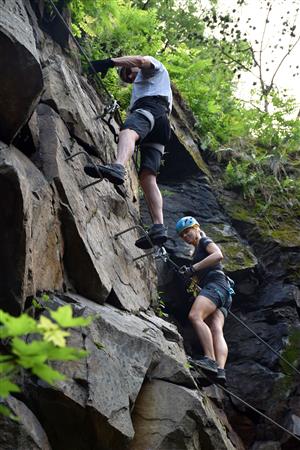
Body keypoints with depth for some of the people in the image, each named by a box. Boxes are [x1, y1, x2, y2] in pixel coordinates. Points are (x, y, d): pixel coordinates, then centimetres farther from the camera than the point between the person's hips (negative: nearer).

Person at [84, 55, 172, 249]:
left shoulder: (154, 68, 25)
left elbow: (140, 60, 1)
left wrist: (110, 62, -5)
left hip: (151, 108, -8)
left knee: (128, 132, -39)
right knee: (147, 176, -9)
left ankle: (118, 167, -74)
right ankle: (159, 226, -25)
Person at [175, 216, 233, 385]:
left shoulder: (205, 241, 11)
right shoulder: (197, 251, 36)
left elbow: (218, 255, -11)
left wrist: (193, 268, -12)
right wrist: (188, 273, 17)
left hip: (216, 284, -8)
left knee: (195, 316, -29)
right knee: (216, 330, -15)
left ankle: (210, 360, -42)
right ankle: (220, 371, -36)